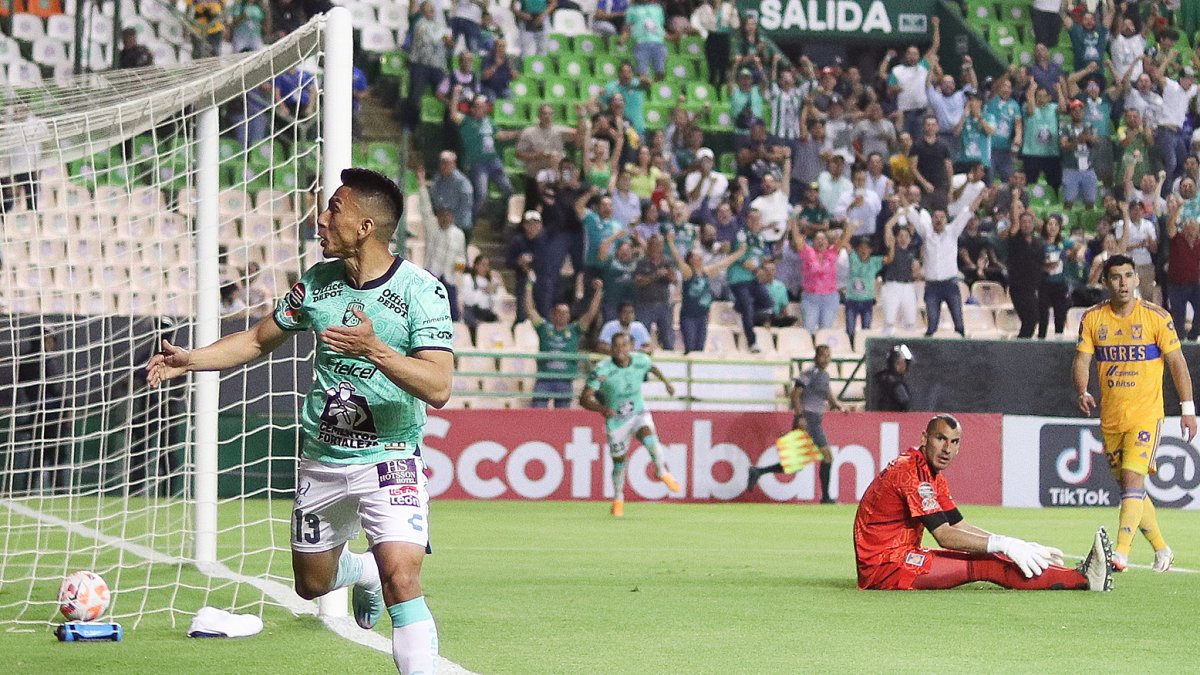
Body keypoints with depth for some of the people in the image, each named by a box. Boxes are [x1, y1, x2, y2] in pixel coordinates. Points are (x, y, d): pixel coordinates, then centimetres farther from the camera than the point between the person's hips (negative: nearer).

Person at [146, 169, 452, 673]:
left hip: (389, 461, -6)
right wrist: (188, 360, 3)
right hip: (321, 460, 6)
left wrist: (374, 350, -37)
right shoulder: (317, 282, 1)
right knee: (312, 583, 19)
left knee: (401, 582, -24)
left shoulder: (422, 291, -15)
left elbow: (438, 388, -24)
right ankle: (363, 571, 52)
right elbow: (258, 340, 15)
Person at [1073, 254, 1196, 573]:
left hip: (1146, 412, -4)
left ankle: (1121, 552, -25)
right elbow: (1082, 360, 1)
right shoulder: (1092, 319, 3)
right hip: (1110, 416, 4)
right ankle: (1161, 549, 24)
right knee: (1128, 485, 10)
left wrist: (1187, 408, -6)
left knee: (1133, 476, -19)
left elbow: (1177, 362, -2)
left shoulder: (1156, 317, -5)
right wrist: (1082, 392, -19)